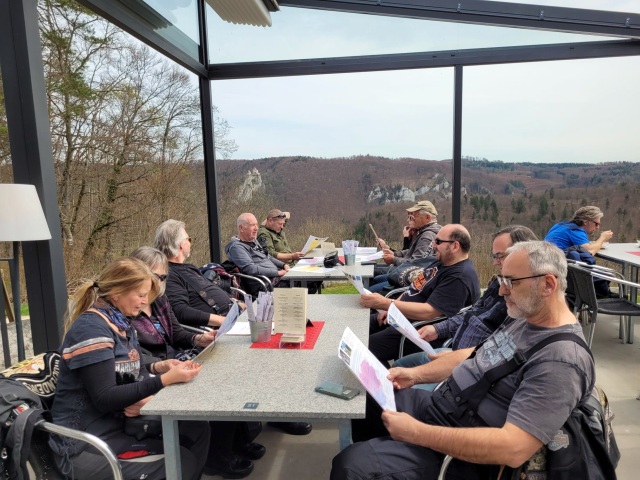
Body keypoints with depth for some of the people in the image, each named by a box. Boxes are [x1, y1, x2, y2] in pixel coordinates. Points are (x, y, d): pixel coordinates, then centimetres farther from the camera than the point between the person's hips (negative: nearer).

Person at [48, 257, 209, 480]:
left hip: (119, 422, 8)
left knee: (197, 428, -3)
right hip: (85, 443, -8)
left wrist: (159, 367, -11)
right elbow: (105, 399, -23)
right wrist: (165, 379, -25)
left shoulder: (121, 322, 7)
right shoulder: (91, 328, -20)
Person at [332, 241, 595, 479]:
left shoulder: (561, 360, -26)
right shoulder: (523, 318, 3)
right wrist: (416, 373, 2)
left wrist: (417, 432, -29)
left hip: (461, 455, -9)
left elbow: (513, 449, -32)